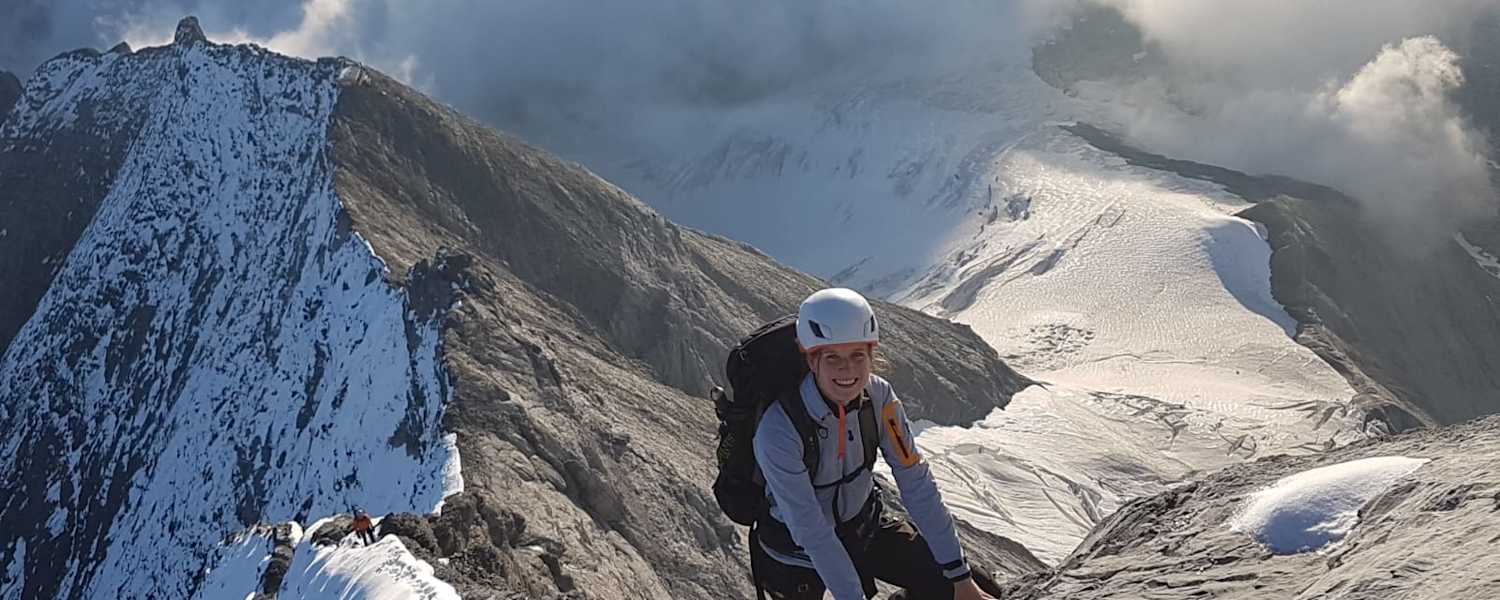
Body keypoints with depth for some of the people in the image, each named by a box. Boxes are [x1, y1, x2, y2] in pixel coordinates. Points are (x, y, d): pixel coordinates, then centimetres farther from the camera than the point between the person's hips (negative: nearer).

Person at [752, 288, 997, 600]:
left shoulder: (879, 396, -18)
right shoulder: (779, 431, -33)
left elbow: (917, 485, -16)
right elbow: (813, 535, -30)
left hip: (863, 525, 4)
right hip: (798, 548, -4)